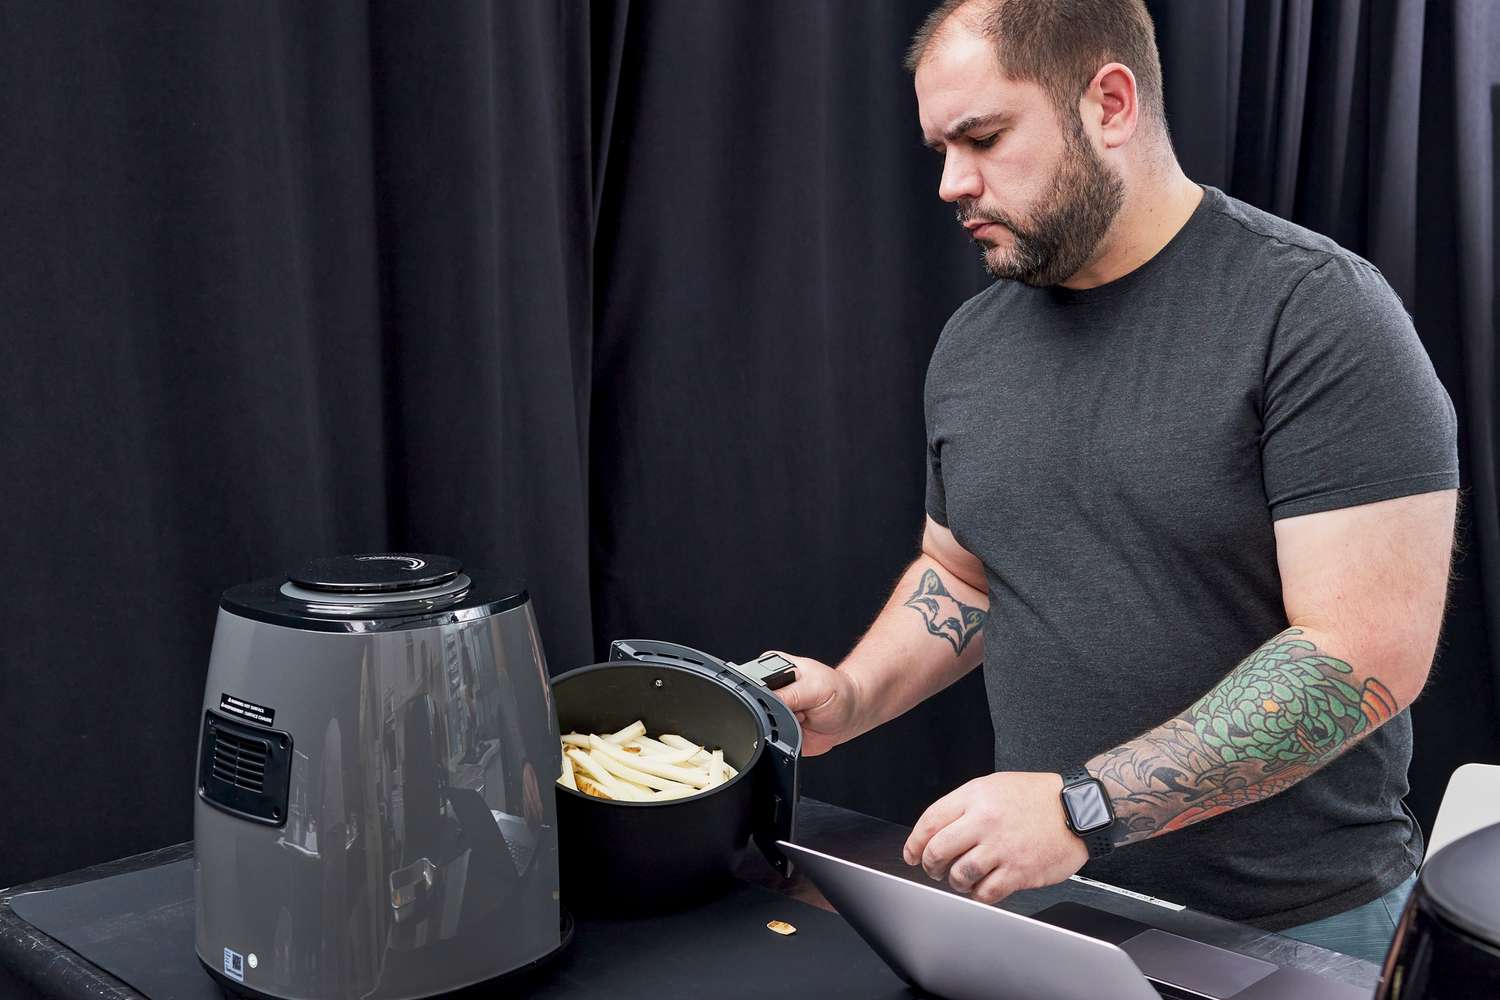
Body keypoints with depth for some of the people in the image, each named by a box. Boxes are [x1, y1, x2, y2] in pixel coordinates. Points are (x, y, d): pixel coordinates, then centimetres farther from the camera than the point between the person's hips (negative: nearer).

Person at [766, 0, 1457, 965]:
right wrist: (852, 698, -4)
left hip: (1291, 922, -5)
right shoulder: (970, 344, 4)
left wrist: (1083, 807, -26)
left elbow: (1371, 651, -22)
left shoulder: (1315, 311, -17)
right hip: (1045, 891, 5)